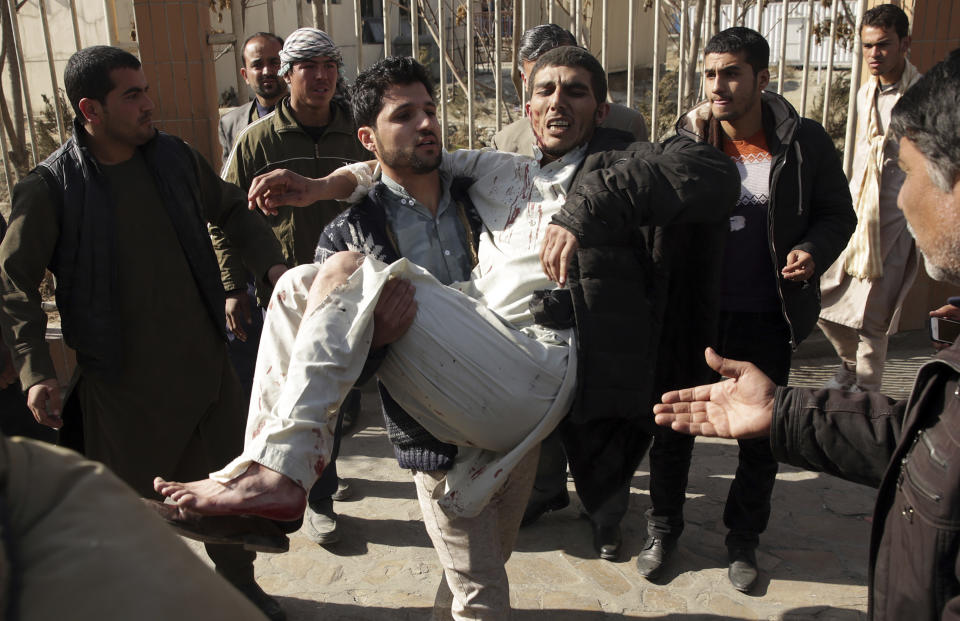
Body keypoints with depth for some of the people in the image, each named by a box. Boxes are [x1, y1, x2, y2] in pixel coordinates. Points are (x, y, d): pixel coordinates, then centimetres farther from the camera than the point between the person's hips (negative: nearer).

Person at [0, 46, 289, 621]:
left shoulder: (176, 158, 0)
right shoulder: (49, 188, -10)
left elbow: (233, 211, 13)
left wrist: (273, 265, -3)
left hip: (205, 361, 4)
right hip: (123, 381, -3)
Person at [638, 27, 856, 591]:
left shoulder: (804, 141, -7)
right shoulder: (687, 140, -4)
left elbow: (838, 213, 1)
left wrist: (814, 250, -16)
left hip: (765, 319, 0)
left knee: (761, 436, 13)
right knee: (673, 424, 12)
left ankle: (744, 539, 36)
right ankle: (664, 528, 35)